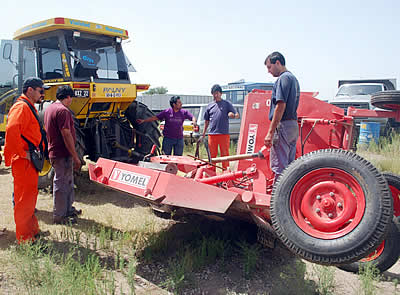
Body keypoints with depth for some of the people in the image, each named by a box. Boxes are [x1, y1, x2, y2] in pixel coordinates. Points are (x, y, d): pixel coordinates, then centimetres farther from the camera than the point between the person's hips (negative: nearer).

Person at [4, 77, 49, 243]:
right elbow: (11, 130, -30)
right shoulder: (21, 107, -14)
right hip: (23, 162, -11)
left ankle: (32, 230, 33)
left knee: (30, 196, 19)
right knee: (25, 199, -3)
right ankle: (24, 239, 7)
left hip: (30, 162, 11)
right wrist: (23, 153, -24)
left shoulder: (29, 107, 19)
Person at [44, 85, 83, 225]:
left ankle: (68, 209, 33)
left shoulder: (49, 108, 13)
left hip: (54, 151, 10)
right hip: (63, 154, -10)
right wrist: (76, 157, -19)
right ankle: (59, 216, 11)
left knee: (68, 182, 20)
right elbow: (66, 135, -23)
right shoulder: (62, 110, -18)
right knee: (61, 184, 0)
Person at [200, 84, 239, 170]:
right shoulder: (210, 105, 14)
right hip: (212, 134, 3)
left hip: (224, 134, -3)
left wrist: (233, 115, -23)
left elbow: (237, 115, 2)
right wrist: (203, 134, 16)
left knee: (225, 155, 1)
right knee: (212, 155, 7)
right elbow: (206, 121, 19)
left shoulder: (227, 104, 6)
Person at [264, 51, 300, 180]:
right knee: (289, 167, 15)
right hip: (293, 125, 10)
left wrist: (270, 132, -21)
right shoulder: (293, 78, 19)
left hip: (283, 125, -10)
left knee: (279, 167, -5)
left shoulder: (283, 78, -11)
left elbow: (281, 106, -20)